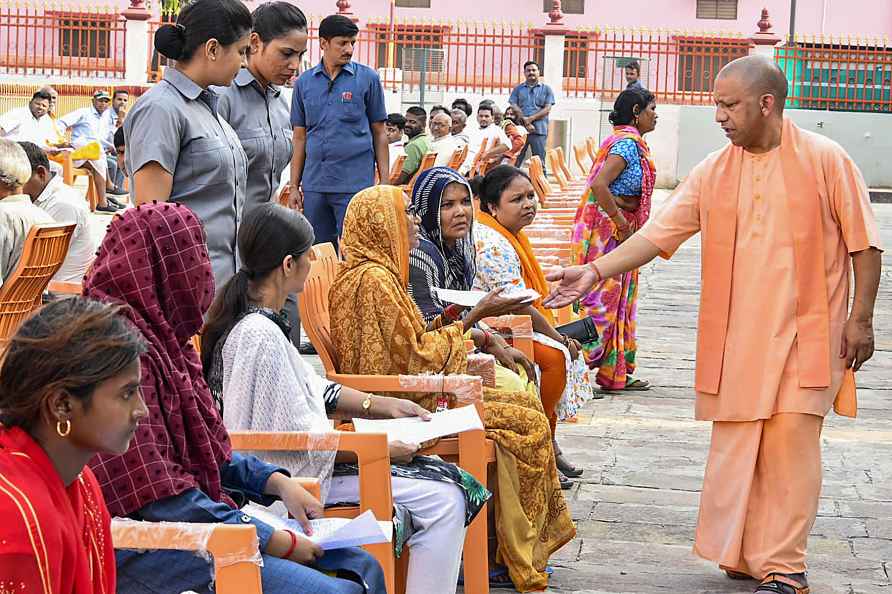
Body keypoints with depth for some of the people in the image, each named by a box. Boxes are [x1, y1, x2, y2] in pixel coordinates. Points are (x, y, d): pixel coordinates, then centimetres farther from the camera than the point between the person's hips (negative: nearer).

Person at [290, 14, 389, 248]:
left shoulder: (368, 78, 2)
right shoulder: (304, 82, 9)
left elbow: (379, 133, 4)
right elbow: (300, 137, 12)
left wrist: (385, 182, -2)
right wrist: (294, 186, 8)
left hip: (355, 183, -3)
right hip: (314, 185, 3)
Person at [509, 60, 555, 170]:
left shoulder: (546, 89, 11)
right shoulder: (518, 89, 15)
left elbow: (547, 109, 2)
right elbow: (514, 106, 4)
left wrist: (530, 118, -11)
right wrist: (526, 122, -10)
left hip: (539, 130, -1)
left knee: (539, 162, -1)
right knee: (515, 160, -3)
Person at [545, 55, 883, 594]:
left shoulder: (826, 160, -5)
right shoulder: (713, 172, 5)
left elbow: (863, 244, -2)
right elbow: (658, 234, 2)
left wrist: (861, 318, -5)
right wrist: (595, 271, -8)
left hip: (806, 333, -4)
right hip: (736, 335, 4)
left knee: (791, 443, -7)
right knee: (735, 445, 4)